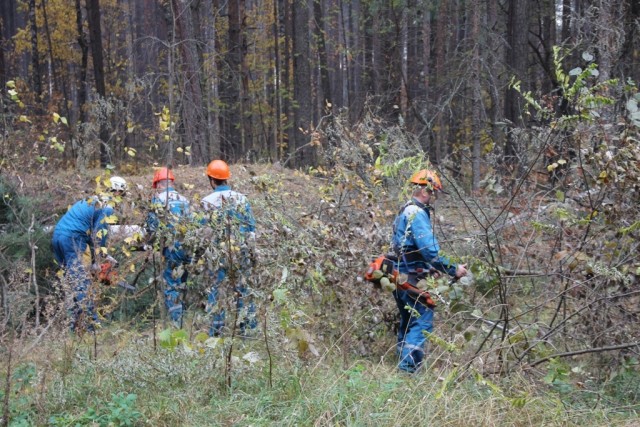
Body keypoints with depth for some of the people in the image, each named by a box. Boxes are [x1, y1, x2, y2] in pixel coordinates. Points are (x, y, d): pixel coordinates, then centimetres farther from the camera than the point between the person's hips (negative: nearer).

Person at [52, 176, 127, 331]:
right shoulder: (107, 207, -4)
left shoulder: (95, 201, 24)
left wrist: (103, 255, 27)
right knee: (81, 284, -9)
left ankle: (92, 321, 18)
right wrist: (96, 261, -2)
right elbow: (99, 234, -9)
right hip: (72, 239, -9)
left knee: (82, 283, 14)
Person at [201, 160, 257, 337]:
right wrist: (252, 253, 9)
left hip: (217, 254, -2)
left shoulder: (207, 202, -5)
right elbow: (251, 227, 3)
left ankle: (216, 331, 6)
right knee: (243, 290, 11)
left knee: (215, 291, 6)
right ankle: (249, 326, 13)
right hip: (241, 253, 2)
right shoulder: (242, 199, 3)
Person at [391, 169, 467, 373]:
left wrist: (433, 268, 22)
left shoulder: (405, 211, 16)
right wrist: (453, 269, -16)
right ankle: (408, 367, -15)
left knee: (407, 322, 17)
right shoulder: (418, 214, -16)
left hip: (401, 277, 10)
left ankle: (403, 362, 24)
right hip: (414, 279, -10)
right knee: (422, 322, -10)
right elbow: (430, 250, -23)